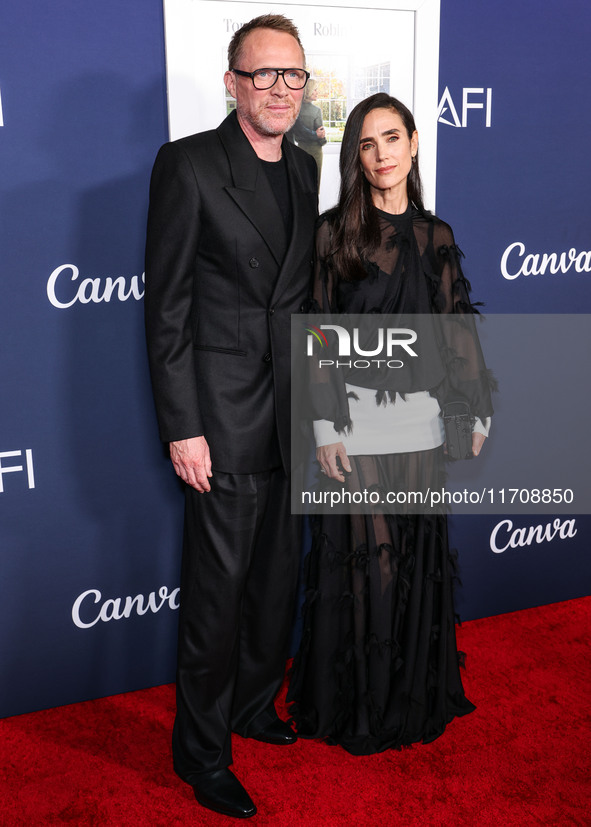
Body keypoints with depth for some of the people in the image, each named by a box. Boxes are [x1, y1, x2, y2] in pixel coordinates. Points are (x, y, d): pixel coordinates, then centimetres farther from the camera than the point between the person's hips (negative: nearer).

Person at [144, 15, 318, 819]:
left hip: (291, 418, 7)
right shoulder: (188, 164, -9)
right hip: (225, 420, -6)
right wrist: (182, 427, -15)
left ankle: (255, 705, 41)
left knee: (278, 579, 18)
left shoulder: (306, 170, 11)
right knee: (218, 592, 4)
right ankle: (202, 752, 26)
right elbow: (166, 305, -12)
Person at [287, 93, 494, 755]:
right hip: (357, 421, -4)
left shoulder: (436, 237, 10)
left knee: (420, 559, 12)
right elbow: (318, 335, -7)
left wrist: (480, 409, 12)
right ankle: (356, 706, 24)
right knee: (361, 562, 4)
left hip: (421, 423, 4)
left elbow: (458, 328, 12)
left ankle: (417, 695, 33)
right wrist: (325, 428, -12)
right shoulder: (334, 233, -3)